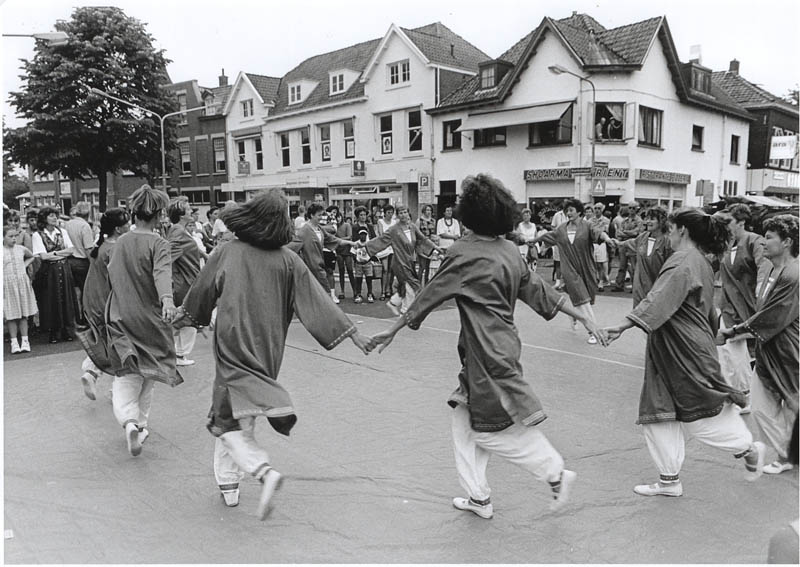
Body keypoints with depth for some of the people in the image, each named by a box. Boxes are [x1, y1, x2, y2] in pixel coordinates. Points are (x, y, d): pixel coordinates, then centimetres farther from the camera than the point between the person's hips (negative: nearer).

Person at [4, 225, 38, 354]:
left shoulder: (21, 249, 5)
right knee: (11, 315, 0)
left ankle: (24, 340, 11)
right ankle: (14, 342, 6)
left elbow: (31, 256, 25)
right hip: (7, 284, -3)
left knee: (24, 314, 5)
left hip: (22, 283, 3)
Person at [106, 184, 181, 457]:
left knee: (126, 374, 2)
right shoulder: (158, 243, -12)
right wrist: (167, 299, -45)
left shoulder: (121, 241, 4)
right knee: (148, 373, 16)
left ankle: (129, 420, -20)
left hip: (120, 316, 3)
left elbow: (111, 273, 15)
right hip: (149, 317, -3)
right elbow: (162, 273, -30)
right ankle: (140, 422, 26)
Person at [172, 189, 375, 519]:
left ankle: (264, 470, -22)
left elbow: (202, 292, 9)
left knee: (229, 418, 1)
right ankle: (229, 483, 26)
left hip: (232, 344, -3)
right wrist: (352, 333, -3)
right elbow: (316, 301, -6)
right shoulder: (288, 260, -4)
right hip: (267, 348, 3)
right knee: (235, 414, 19)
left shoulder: (228, 251, -5)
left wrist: (183, 317, 28)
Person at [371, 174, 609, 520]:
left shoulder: (465, 254, -17)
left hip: (487, 354, -9)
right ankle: (478, 497, 28)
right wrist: (583, 317, 20)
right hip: (502, 345, 9)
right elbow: (539, 291, 9)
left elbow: (429, 296, -11)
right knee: (466, 419, 18)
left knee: (496, 430, 4)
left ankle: (556, 474, 13)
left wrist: (393, 330, -1)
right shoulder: (509, 251, 5)